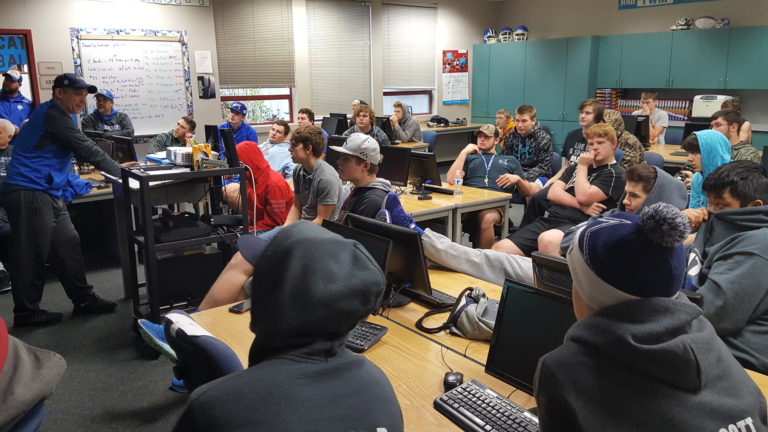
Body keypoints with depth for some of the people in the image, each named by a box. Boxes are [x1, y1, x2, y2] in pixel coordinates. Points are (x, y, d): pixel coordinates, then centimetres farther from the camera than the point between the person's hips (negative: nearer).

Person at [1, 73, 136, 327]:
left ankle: (83, 299, 17)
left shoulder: (61, 116, 19)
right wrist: (117, 171, -7)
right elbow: (85, 148, -15)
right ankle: (26, 313, 9)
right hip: (29, 192, -10)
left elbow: (82, 149, 22)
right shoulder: (53, 114, -12)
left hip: (47, 194, 10)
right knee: (32, 254, -2)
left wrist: (115, 166, 13)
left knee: (68, 245, 10)